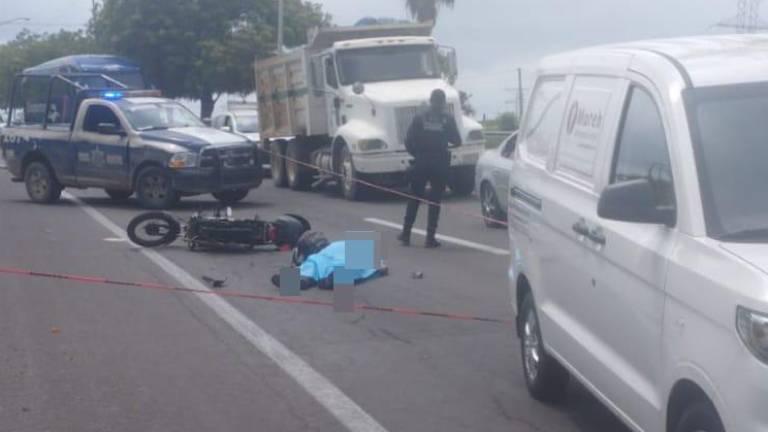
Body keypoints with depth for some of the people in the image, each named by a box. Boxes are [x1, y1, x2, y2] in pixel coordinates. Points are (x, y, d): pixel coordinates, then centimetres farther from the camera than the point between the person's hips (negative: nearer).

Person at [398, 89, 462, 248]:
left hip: (421, 163, 2)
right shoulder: (448, 119, -4)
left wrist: (417, 154, 13)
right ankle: (430, 238, 2)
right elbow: (457, 141, -2)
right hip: (440, 163, -2)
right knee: (435, 201, 4)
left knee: (414, 199, 14)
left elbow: (409, 142, -4)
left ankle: (406, 234, 16)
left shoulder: (419, 119, 0)